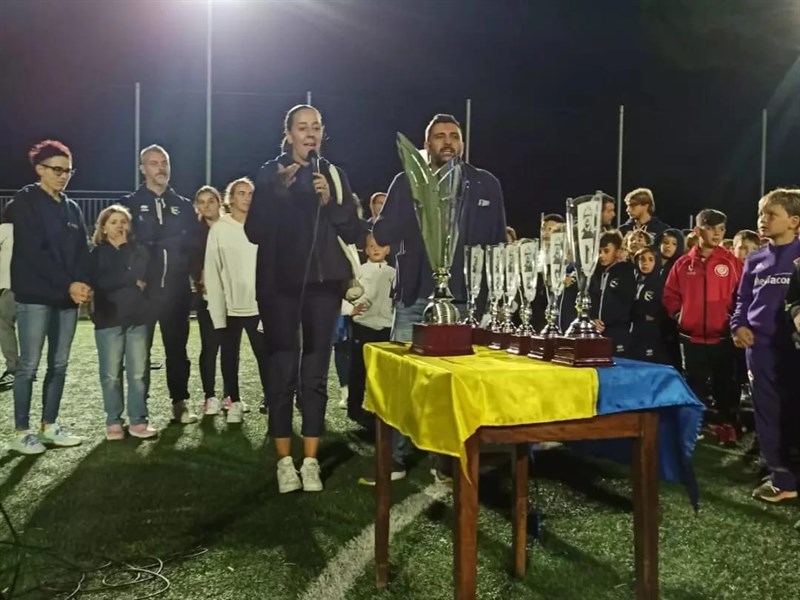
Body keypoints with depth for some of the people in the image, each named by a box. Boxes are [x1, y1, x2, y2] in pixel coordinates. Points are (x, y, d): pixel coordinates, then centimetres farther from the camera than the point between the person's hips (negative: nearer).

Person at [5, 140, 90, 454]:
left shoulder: (72, 208, 15)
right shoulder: (25, 202, -4)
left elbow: (82, 251, 10)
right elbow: (34, 251, -14)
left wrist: (83, 284, -9)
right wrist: (69, 285, -17)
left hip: (68, 297, 6)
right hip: (35, 296, -6)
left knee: (59, 364, 9)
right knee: (29, 364, -3)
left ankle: (50, 425, 19)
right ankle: (21, 431, 6)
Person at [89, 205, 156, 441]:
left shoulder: (139, 251, 12)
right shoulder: (97, 254, 5)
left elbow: (144, 276, -2)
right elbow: (100, 282, -11)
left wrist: (125, 247, -2)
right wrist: (131, 280, -9)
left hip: (137, 317, 2)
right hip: (109, 319, -2)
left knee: (138, 373, 2)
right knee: (111, 374, 2)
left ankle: (138, 420, 9)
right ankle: (113, 422, 12)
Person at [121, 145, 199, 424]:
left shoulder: (183, 205, 11)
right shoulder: (130, 204, 3)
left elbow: (194, 242, 10)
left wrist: (194, 272, -1)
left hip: (176, 289, 2)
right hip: (143, 289, -2)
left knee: (177, 348, 8)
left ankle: (180, 403, 17)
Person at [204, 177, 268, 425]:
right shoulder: (219, 229, -3)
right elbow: (212, 272, -4)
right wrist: (217, 308, -9)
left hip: (258, 304, 0)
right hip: (230, 306, 0)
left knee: (264, 354, 0)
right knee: (230, 355, 10)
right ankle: (234, 402, 22)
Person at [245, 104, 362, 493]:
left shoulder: (334, 175, 9)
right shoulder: (270, 173, 3)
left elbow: (354, 233, 3)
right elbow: (254, 232, -6)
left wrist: (331, 202, -12)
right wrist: (278, 192, -17)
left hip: (323, 283, 2)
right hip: (280, 284, -1)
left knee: (316, 373, 1)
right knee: (282, 370, -3)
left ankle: (311, 460, 6)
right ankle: (284, 460, 5)